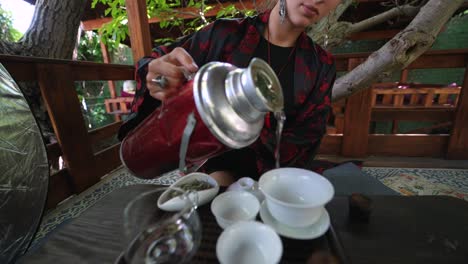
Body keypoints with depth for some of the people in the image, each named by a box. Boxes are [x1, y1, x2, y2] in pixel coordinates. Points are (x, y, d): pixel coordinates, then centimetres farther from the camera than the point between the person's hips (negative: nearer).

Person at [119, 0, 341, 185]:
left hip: (274, 171, 2)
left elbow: (302, 143, -6)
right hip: (219, 164, -1)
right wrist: (156, 74, -25)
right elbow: (150, 64, 1)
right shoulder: (225, 35, -7)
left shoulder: (321, 66, -1)